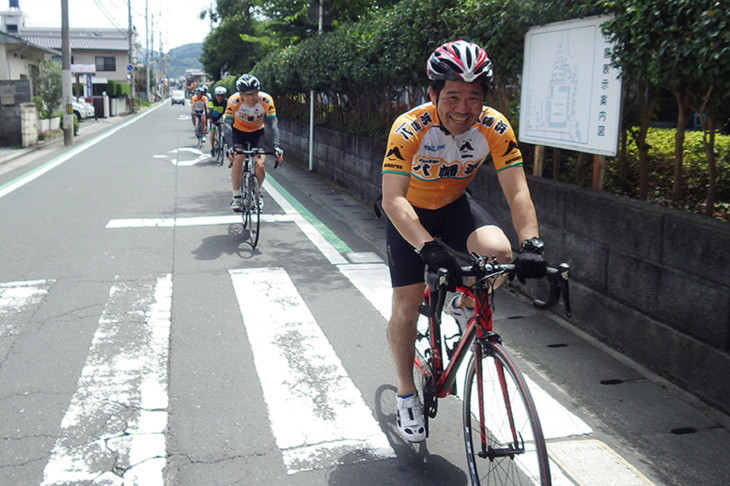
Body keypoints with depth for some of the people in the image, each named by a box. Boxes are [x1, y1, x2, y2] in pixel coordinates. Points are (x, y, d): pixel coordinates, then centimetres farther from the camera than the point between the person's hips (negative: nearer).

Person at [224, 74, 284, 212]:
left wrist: (276, 146, -42)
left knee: (260, 165, -14)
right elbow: (228, 124, -32)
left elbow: (272, 123, -30)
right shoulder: (234, 101, -29)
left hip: (257, 132, 1)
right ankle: (236, 197, -6)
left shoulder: (266, 100, -28)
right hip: (238, 131, 0)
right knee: (237, 159, -23)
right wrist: (230, 147, -44)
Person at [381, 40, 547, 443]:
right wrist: (429, 249, -52)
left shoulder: (494, 127, -23)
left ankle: (463, 304, 6)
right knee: (406, 306, -7)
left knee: (499, 251, -28)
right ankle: (406, 393, 17)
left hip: (455, 205, 2)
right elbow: (393, 200, -39)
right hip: (409, 213, -2)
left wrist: (531, 244, -40)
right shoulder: (409, 129, -32)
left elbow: (517, 191, -24)